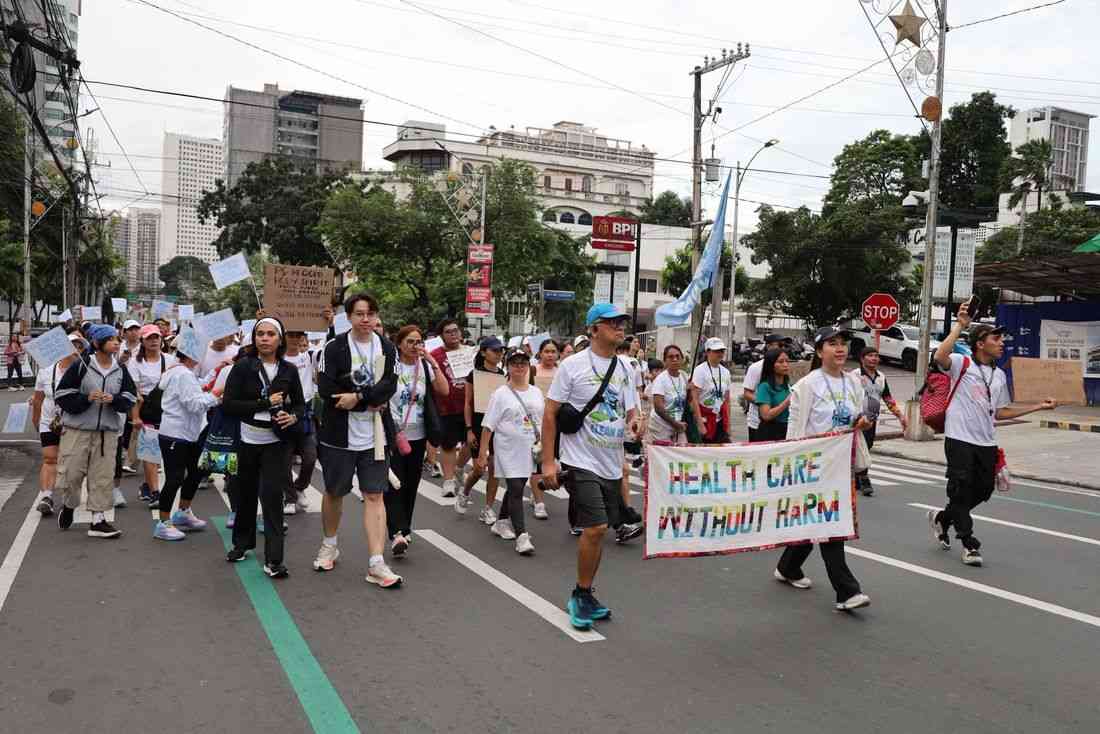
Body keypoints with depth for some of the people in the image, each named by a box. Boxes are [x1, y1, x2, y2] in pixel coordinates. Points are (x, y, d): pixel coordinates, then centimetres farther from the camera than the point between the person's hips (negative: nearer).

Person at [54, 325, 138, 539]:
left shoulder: (121, 370, 5)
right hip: (77, 429, -3)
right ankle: (69, 506, 32)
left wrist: (113, 399, -13)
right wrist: (86, 398, -19)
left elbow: (130, 398, 6)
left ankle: (98, 520, 11)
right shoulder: (80, 366, -7)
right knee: (72, 473, 1)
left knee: (103, 476, 3)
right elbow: (61, 395, -6)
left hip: (107, 431, 3)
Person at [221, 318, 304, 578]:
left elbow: (300, 404, 9)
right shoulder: (243, 367, -4)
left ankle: (273, 559, -6)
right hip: (248, 440, 1)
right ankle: (242, 542, 38)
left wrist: (293, 417, -14)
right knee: (246, 493, 14)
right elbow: (228, 403, -10)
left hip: (277, 442, -1)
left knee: (271, 495, -9)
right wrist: (264, 404, -17)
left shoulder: (289, 370, 0)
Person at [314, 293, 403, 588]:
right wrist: (370, 402, -15)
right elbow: (325, 388, -16)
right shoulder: (335, 347, -5)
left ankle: (376, 564, -1)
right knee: (334, 492, 15)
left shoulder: (387, 348, 4)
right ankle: (329, 546, 39)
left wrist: (357, 396, -22)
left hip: (375, 434, 1)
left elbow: (389, 386, -9)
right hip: (340, 434, -1)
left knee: (374, 495, -1)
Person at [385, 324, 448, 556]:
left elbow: (444, 390, -5)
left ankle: (404, 529, 25)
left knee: (411, 485, 11)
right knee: (394, 484, -11)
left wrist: (433, 363, -11)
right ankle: (397, 533, -17)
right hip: (392, 435, -4)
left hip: (417, 435, 5)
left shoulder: (426, 366, 6)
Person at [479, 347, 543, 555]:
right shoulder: (501, 394, -6)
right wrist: (482, 454, -10)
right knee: (515, 490, -10)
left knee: (515, 488, 15)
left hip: (529, 451, 5)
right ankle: (521, 536, -11)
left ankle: (501, 523, 34)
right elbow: (488, 426, -7)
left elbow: (543, 423, 16)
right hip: (508, 450, -5)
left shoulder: (536, 392, 9)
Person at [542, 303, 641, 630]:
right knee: (595, 528, -14)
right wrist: (548, 461, -11)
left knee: (598, 530, 11)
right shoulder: (573, 365, -8)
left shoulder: (625, 368, 10)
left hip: (611, 464, 6)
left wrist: (635, 422, -8)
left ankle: (582, 597, 26)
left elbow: (631, 411, 17)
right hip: (581, 462, -6)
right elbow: (550, 414, -7)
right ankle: (582, 595, 6)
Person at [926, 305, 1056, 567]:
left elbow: (1000, 412, 22)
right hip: (960, 439, -7)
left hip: (987, 442, 7)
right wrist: (960, 324, -23)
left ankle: (942, 518, 34)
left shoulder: (1000, 375, 16)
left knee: (983, 490, 11)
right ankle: (969, 543, 11)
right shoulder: (962, 363, -5)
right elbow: (939, 357, -29)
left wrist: (1039, 406, 19)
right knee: (961, 489, -3)